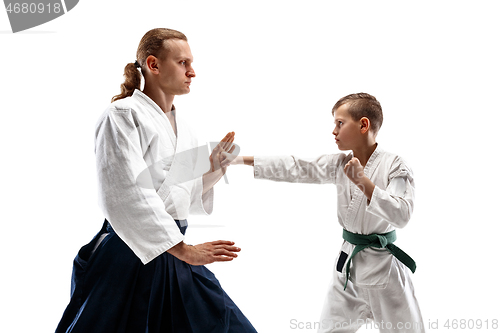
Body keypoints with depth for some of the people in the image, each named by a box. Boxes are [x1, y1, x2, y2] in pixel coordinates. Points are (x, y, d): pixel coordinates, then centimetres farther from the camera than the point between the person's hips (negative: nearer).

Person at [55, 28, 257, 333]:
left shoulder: (182, 126, 14)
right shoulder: (123, 115, -10)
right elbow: (127, 196, -21)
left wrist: (211, 174, 3)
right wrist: (184, 250, -23)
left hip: (174, 257, 7)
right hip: (130, 257, -7)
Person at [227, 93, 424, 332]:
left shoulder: (394, 166, -14)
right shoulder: (340, 165, 1)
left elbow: (401, 214, -24)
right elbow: (294, 168, -1)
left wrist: (362, 181, -28)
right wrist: (242, 159, -5)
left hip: (382, 265, -5)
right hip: (348, 262, 5)